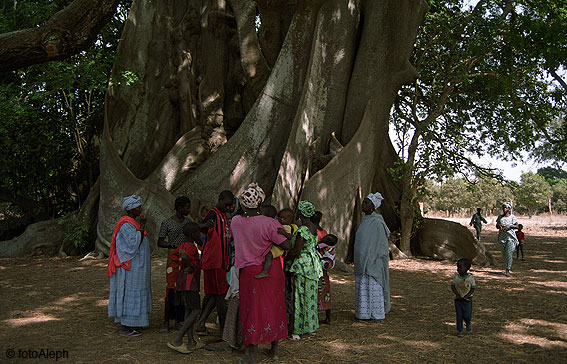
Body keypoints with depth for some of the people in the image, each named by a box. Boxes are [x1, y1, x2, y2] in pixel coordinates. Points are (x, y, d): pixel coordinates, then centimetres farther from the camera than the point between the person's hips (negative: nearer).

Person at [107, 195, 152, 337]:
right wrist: (142, 227, -23)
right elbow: (134, 244, -25)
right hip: (130, 266, -11)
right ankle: (125, 328, 1)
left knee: (130, 293, 15)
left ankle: (128, 323, 23)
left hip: (135, 266, 11)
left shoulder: (131, 222, 13)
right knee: (129, 293, -5)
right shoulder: (126, 225, -19)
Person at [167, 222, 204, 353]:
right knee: (195, 311, -8)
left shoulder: (183, 245, 12)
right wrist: (192, 266, -20)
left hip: (181, 283, 10)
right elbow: (185, 256, -34)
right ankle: (177, 340, -13)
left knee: (189, 311, 12)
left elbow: (173, 255, 19)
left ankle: (191, 342, 16)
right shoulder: (191, 247, -16)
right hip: (189, 284, -10)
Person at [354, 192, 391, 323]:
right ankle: (367, 313, 21)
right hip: (363, 261, 9)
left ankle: (378, 315, 7)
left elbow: (381, 244, -16)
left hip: (373, 262, -9)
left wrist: (373, 261, -19)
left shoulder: (377, 222, -16)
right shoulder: (365, 220, 12)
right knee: (363, 286, 12)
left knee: (374, 286, -2)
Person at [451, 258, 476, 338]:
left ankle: (468, 324, 28)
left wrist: (466, 296, -16)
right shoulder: (456, 276, -4)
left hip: (467, 299, -2)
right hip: (458, 299, 2)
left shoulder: (470, 277, -9)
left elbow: (473, 288, -6)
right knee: (459, 315, 3)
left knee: (467, 315, -6)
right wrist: (457, 294, -14)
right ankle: (459, 330, 15)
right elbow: (452, 286, -2)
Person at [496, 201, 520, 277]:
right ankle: (509, 267, 29)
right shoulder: (500, 217, 12)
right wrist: (499, 226, -7)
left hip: (511, 237, -4)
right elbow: (497, 226, 15)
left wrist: (510, 226, -15)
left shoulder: (512, 217, 2)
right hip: (502, 237, 4)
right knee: (504, 254, 6)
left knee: (509, 253, -11)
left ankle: (508, 270, -9)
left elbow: (517, 226, 1)